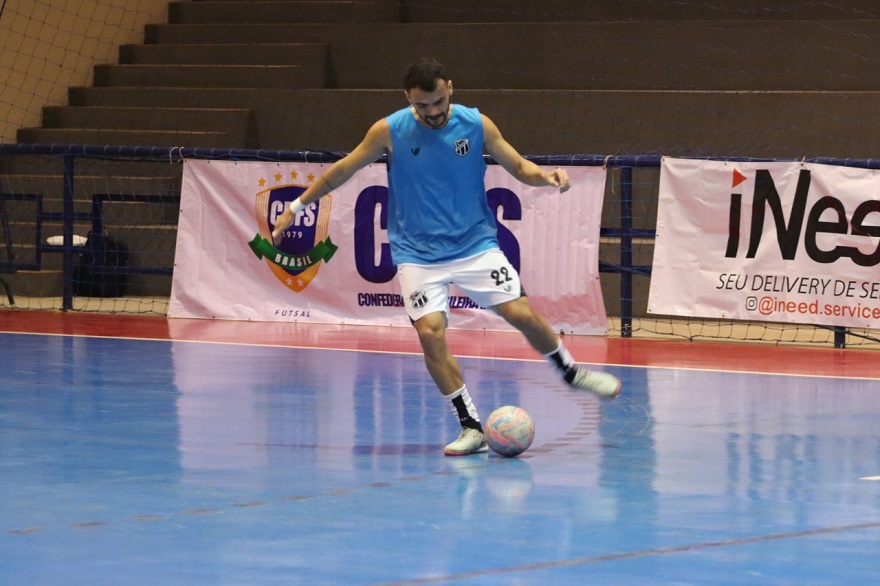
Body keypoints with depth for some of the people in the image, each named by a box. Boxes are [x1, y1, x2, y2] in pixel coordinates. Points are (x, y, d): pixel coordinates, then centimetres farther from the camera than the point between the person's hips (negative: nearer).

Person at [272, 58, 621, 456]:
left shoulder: (477, 125, -6)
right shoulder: (389, 132, -8)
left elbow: (517, 166, 6)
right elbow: (342, 170, 4)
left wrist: (546, 177, -16)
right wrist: (297, 206, 7)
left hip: (476, 244, 1)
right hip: (418, 254, -1)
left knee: (522, 314, -9)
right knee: (430, 332, -17)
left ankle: (570, 372, 21)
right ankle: (471, 428, -7)